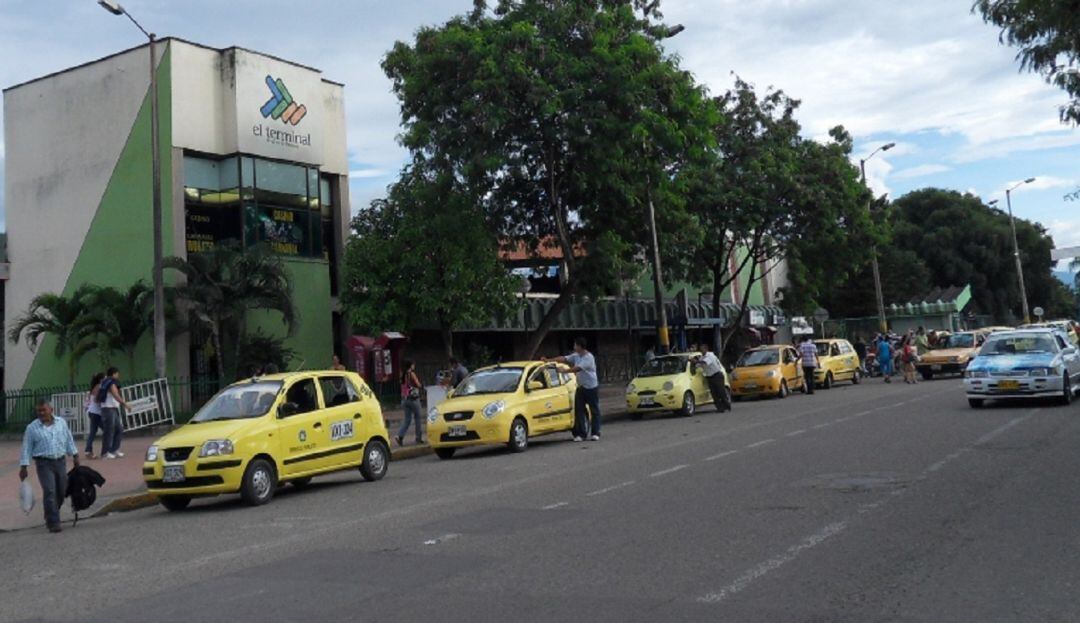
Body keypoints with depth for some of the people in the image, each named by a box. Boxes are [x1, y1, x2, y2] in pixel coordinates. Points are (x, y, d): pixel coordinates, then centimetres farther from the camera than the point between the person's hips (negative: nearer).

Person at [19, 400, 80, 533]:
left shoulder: (62, 422, 8)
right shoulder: (31, 428, -1)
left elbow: (69, 440, 15)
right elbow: (26, 448, -1)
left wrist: (75, 456, 14)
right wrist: (23, 467, -4)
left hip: (61, 461, 4)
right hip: (44, 463, -4)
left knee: (61, 492, 9)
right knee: (49, 492, -13)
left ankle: (50, 517, 30)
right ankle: (53, 523, -11)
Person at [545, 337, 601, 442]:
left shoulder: (589, 357, -18)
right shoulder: (576, 356, 7)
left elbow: (577, 368, -26)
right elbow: (563, 359, 4)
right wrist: (548, 360, -5)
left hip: (592, 387, -7)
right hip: (581, 387, 8)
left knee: (594, 411, 0)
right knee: (579, 410, 2)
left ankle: (595, 433, 5)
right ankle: (581, 433, 5)